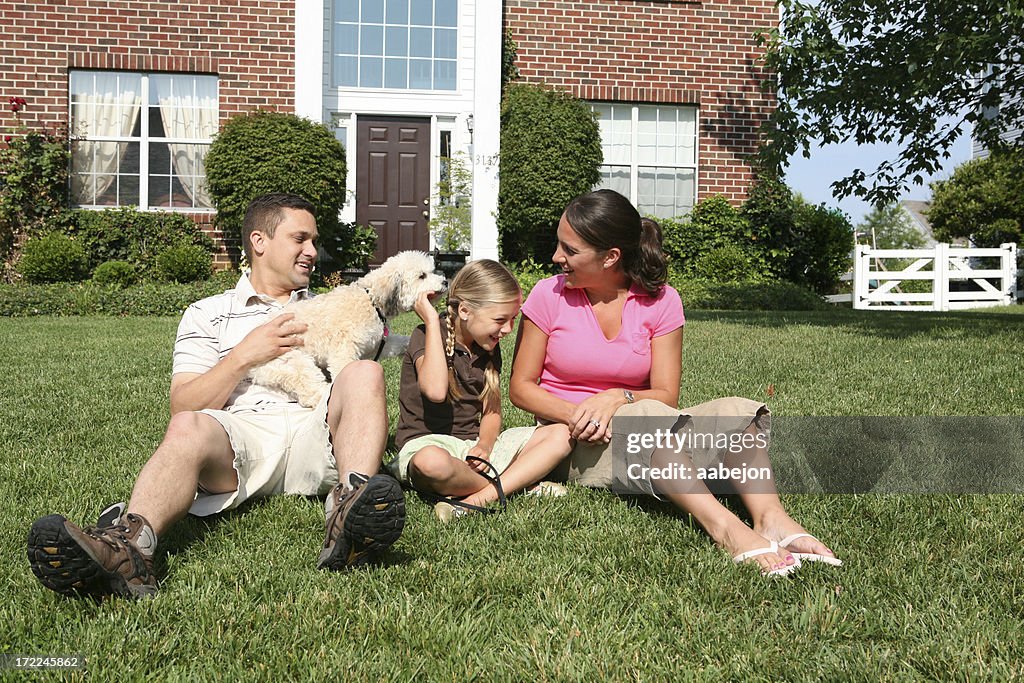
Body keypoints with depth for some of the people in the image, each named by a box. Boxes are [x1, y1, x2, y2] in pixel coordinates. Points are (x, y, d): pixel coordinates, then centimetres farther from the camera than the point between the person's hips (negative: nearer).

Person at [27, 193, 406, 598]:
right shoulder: (207, 315, 22)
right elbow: (184, 408, 10)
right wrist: (244, 356, -1)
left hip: (316, 431, 2)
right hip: (241, 434, -1)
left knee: (366, 373, -28)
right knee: (188, 428, -35)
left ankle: (350, 516, -52)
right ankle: (131, 541, -63)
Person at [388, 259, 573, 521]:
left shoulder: (489, 347, 11)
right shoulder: (425, 337, -9)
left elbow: (492, 410, 11)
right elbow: (436, 391, -28)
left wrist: (485, 445, -12)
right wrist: (432, 321, -22)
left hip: (476, 443, 7)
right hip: (427, 442, -7)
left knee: (561, 434, -8)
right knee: (432, 462, -44)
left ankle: (478, 499, -26)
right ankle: (517, 485, -19)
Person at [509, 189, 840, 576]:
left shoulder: (659, 301, 0)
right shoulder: (550, 296, -3)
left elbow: (666, 394, -4)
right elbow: (520, 387, -2)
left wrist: (616, 397, -25)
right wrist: (574, 414, -21)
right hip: (573, 443, -3)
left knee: (738, 411, -21)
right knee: (648, 415, -35)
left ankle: (770, 517, -39)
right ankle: (723, 527, -48)